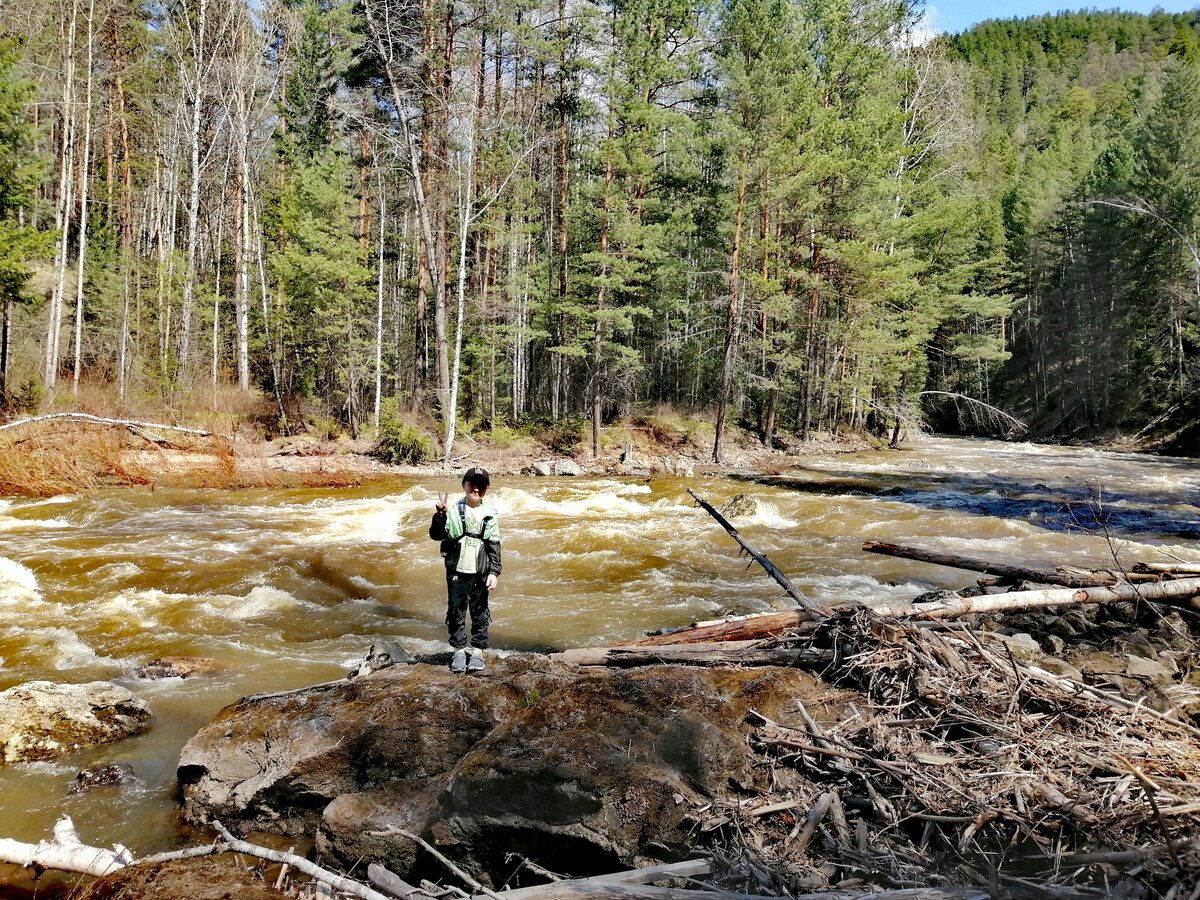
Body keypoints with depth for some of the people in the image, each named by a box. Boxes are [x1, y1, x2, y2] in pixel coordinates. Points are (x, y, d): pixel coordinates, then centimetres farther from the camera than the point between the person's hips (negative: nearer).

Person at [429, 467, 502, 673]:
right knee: (456, 611, 5)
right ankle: (459, 650, 17)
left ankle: (477, 650, 17)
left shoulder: (489, 514, 2)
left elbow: (494, 546, 3)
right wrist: (439, 516, -23)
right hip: (457, 571, -1)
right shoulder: (453, 510, -3)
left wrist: (494, 572, -2)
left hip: (480, 572, 1)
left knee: (480, 613, 7)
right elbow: (436, 535, -7)